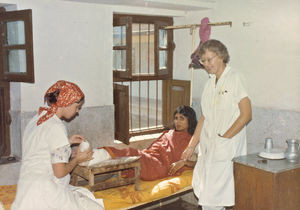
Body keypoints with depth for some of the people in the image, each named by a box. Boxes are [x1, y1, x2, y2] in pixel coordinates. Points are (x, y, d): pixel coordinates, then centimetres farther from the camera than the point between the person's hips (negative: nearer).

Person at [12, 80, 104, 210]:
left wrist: (67, 142, 18)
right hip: (45, 194, -9)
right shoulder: (56, 127, -17)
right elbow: (60, 172, -17)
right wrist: (78, 159, 1)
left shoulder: (36, 120, 11)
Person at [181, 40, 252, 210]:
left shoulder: (235, 79, -8)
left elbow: (246, 114, -13)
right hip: (208, 149, 7)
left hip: (227, 151, -7)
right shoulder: (210, 83, 14)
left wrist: (223, 138, -16)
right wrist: (192, 146, 15)